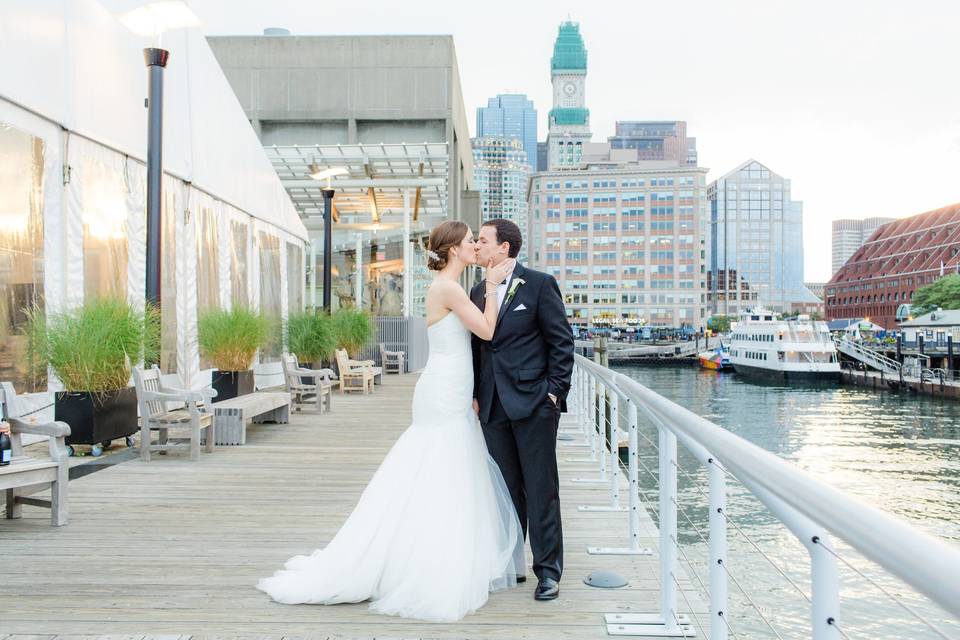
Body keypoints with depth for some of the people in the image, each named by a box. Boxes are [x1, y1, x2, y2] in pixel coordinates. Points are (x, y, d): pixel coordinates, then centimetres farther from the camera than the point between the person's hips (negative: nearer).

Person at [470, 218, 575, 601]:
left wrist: (555, 391, -9)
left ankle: (548, 570, 9)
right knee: (506, 489, 12)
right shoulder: (478, 292, 13)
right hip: (493, 407, 6)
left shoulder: (540, 284, -4)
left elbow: (562, 340, -4)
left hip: (533, 402, -5)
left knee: (541, 489, 0)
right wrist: (475, 394, 10)